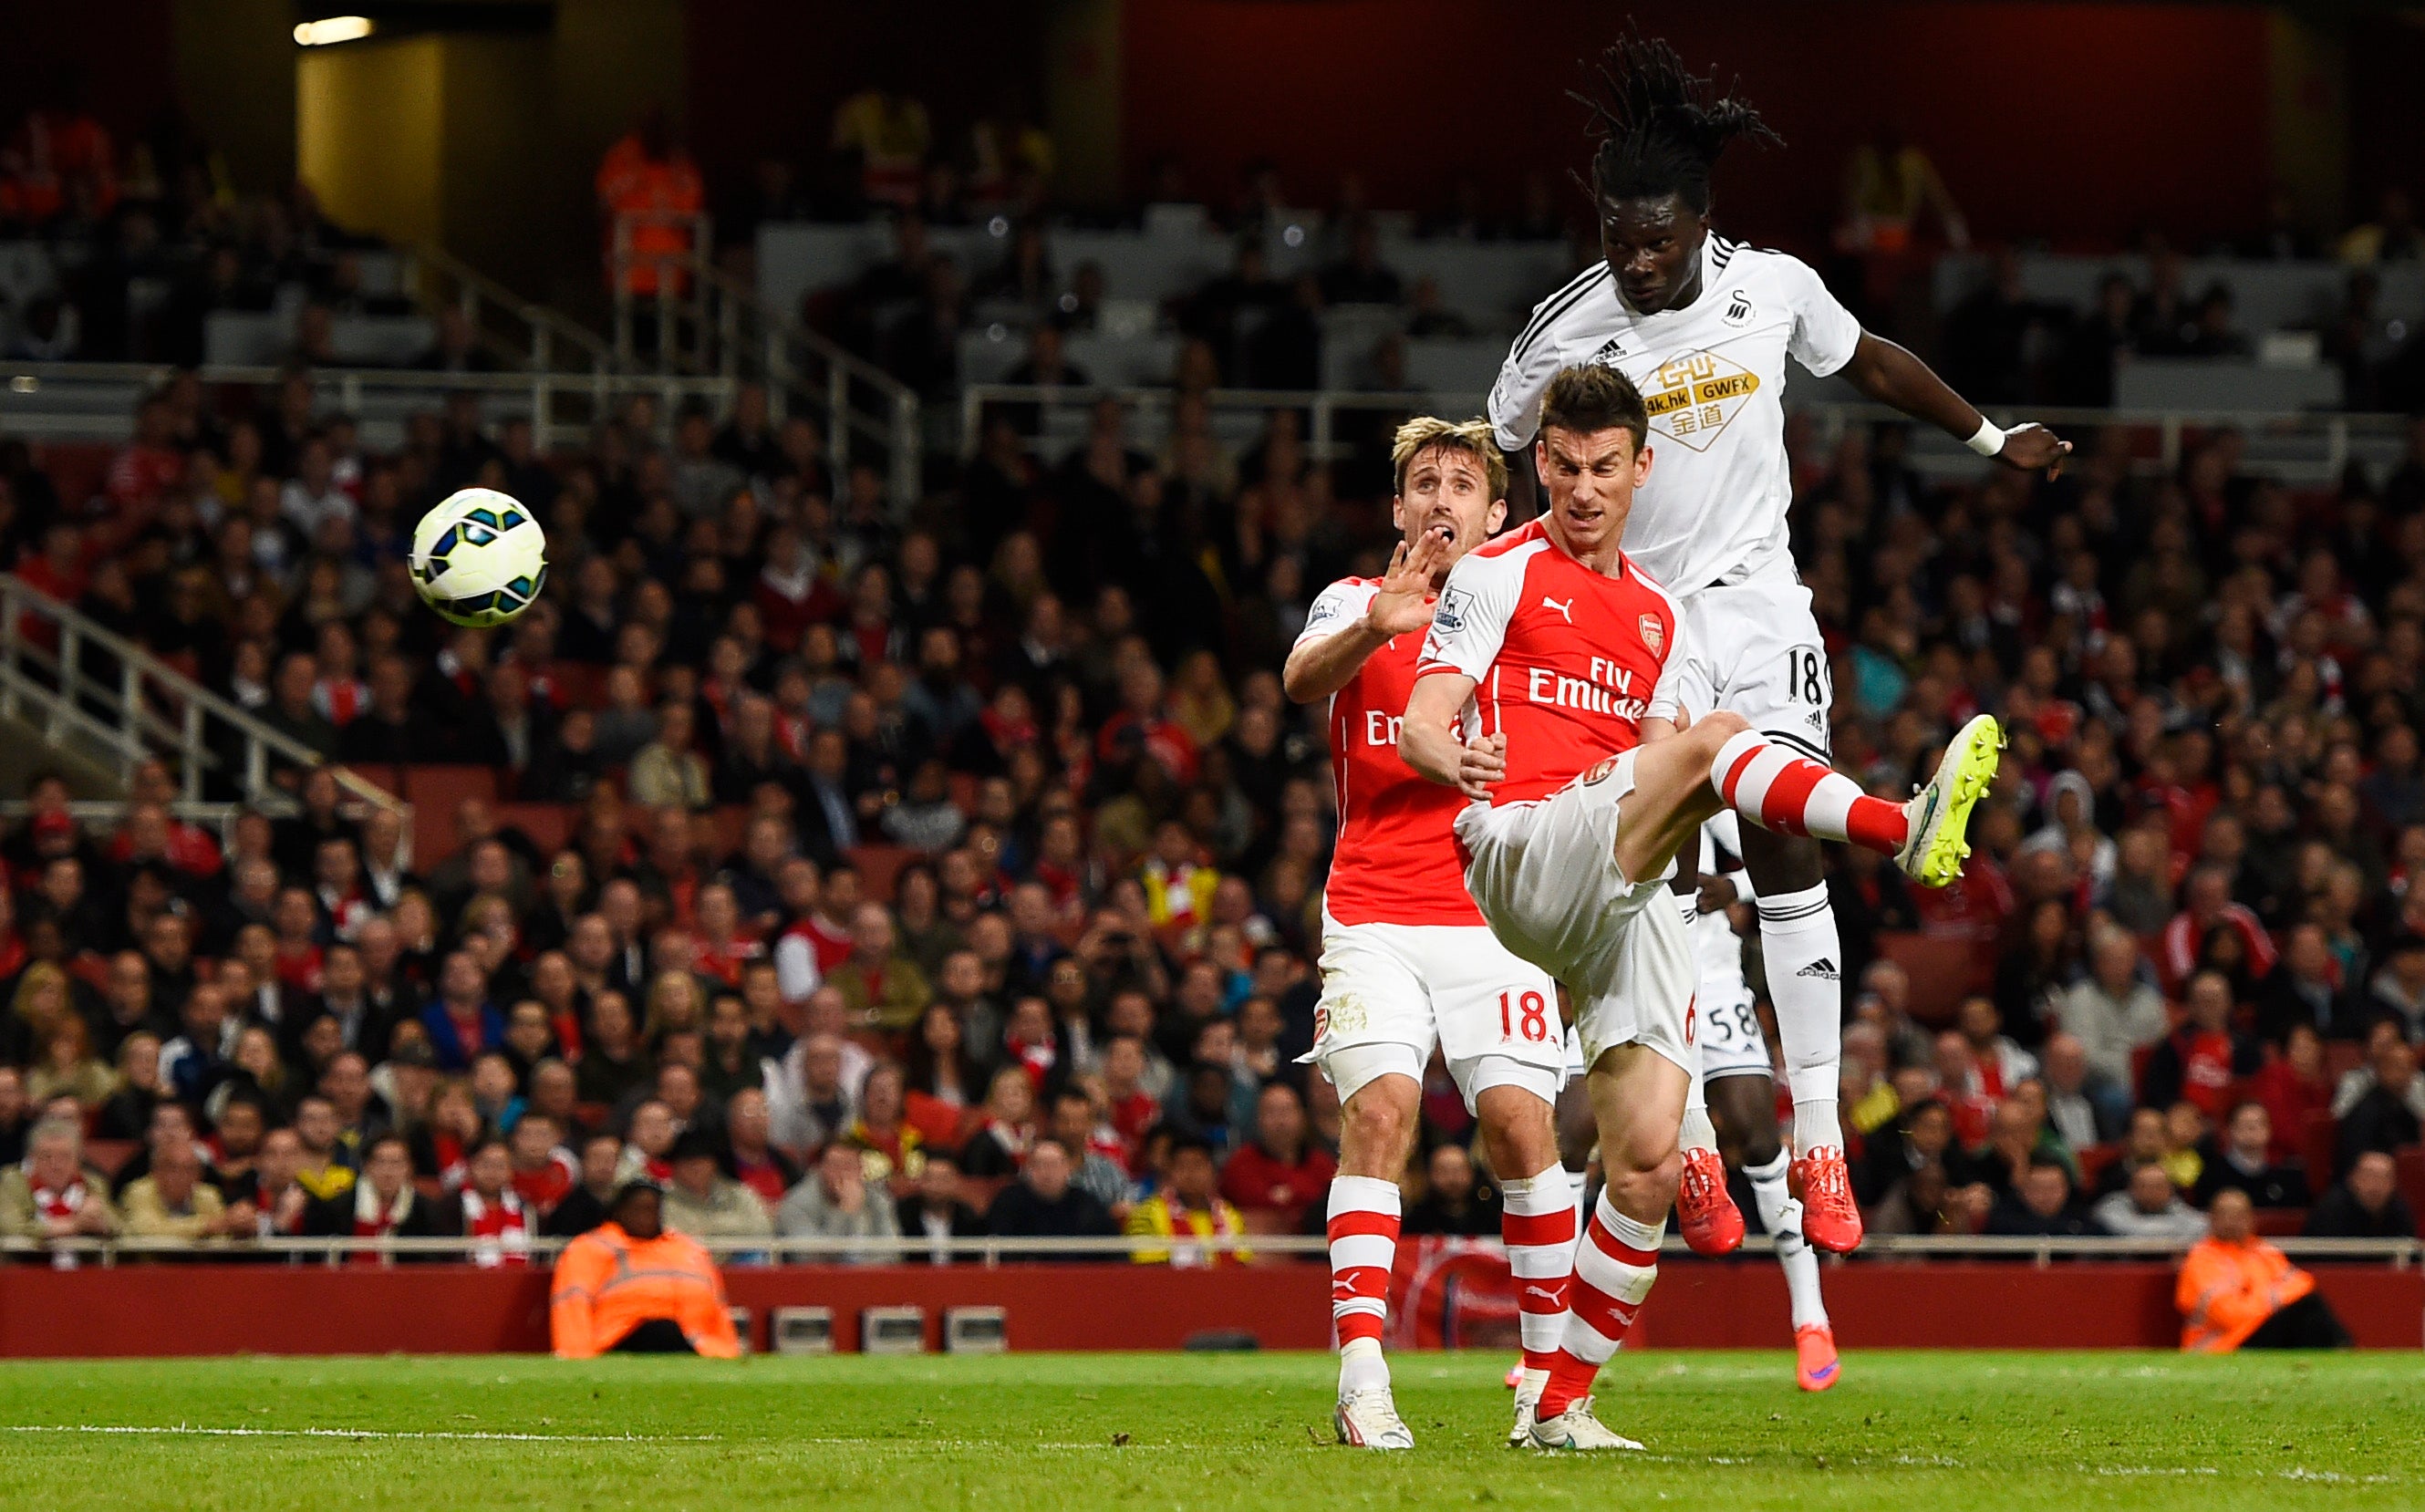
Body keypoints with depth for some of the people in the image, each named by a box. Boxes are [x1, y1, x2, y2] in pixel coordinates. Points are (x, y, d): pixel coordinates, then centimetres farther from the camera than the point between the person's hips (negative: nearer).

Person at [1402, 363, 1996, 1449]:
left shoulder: (1658, 616, 26)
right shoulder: (1500, 575, 8)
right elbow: (1421, 719, -3)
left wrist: (1664, 805, 2)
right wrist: (1451, 756, -27)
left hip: (1624, 900, 6)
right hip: (1519, 853, -6)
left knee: (1648, 1163, -5)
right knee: (1717, 736, -29)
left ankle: (1562, 1407, 3)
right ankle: (1904, 828, -51)